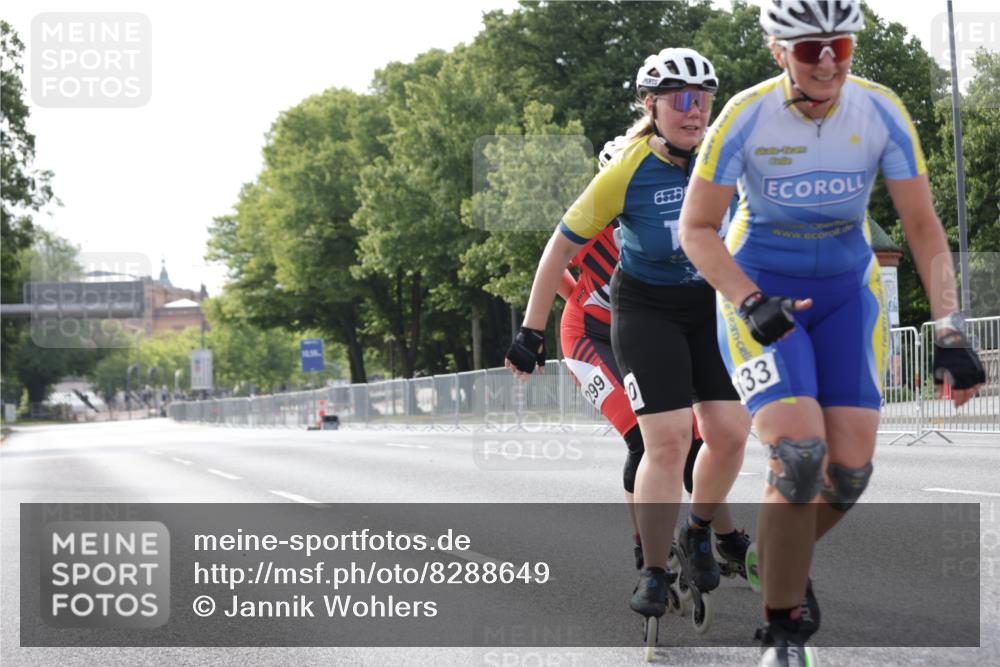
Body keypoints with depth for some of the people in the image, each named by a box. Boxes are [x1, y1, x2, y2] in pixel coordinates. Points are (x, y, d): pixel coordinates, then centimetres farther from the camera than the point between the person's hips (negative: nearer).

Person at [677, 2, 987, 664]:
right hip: (761, 292, -3)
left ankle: (789, 556, 29)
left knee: (851, 472, -6)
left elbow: (923, 227, -11)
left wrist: (950, 329, -21)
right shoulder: (747, 117, -20)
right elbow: (696, 229, -13)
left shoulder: (881, 112, -14)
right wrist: (751, 303, -28)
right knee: (799, 456, -21)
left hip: (847, 293, 3)